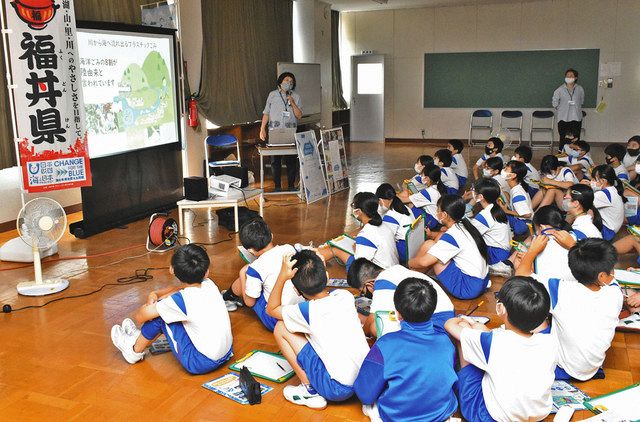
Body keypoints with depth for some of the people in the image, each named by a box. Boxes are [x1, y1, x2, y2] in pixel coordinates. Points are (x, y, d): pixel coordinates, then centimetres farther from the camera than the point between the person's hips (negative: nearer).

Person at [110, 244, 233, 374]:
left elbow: (140, 316, -10)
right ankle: (141, 337, 37)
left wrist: (150, 305, 11)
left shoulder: (182, 299, -21)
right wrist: (156, 294, 3)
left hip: (201, 363, -7)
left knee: (159, 314, 0)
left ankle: (135, 352, 22)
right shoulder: (210, 284, -2)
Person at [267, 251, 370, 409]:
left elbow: (271, 309, 6)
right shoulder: (345, 296, 2)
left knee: (281, 328, 1)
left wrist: (282, 276, -5)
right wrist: (320, 268, 20)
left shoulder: (308, 311, -12)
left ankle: (310, 391, 6)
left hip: (339, 389, -7)